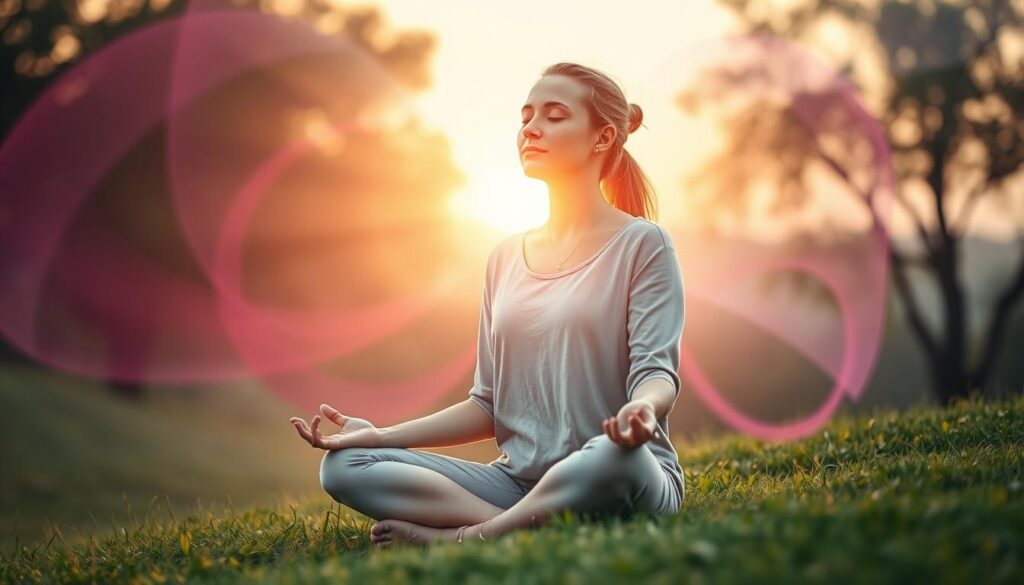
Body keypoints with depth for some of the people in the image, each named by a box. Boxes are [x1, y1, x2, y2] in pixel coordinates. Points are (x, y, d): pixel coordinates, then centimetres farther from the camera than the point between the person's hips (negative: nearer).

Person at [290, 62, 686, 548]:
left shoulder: (641, 244, 0)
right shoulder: (507, 257, 16)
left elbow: (656, 372, -9)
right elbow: (488, 404, 14)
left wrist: (642, 408, -34)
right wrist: (381, 436, 2)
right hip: (518, 480, 5)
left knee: (615, 457, -42)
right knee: (344, 467, -13)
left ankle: (460, 538, -21)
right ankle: (532, 528, -25)